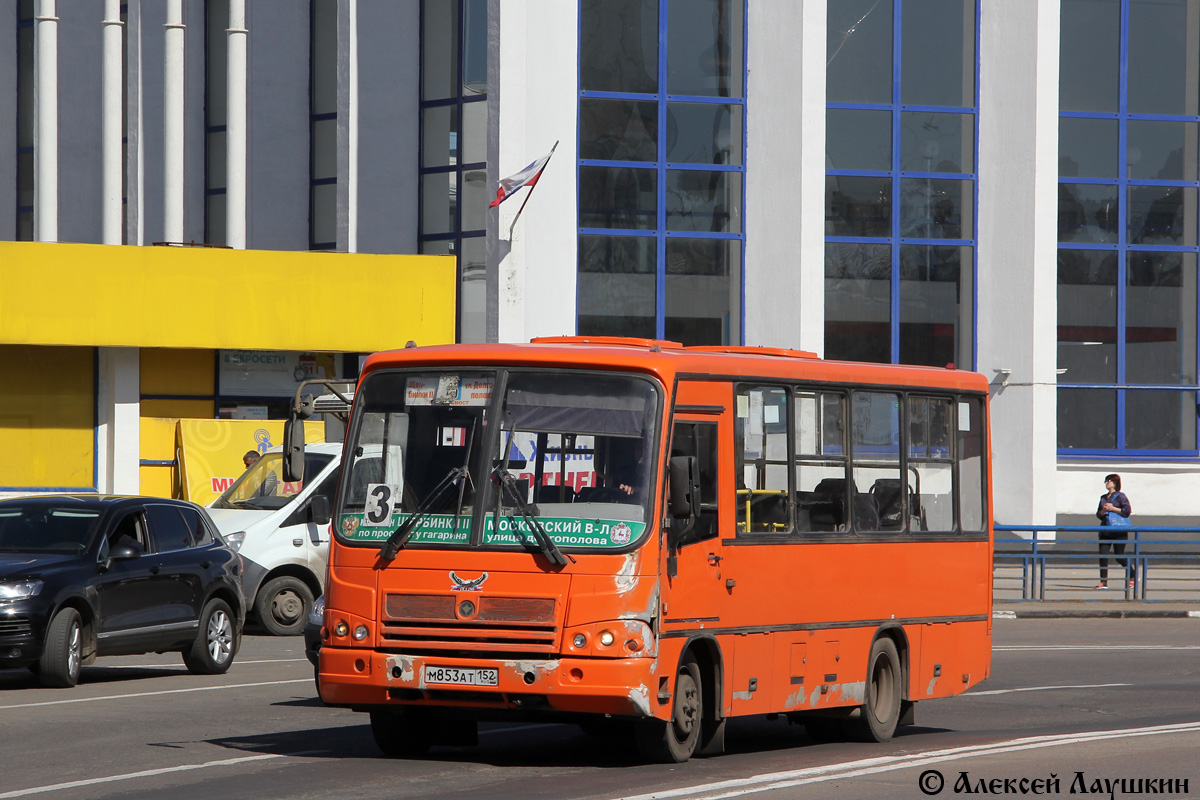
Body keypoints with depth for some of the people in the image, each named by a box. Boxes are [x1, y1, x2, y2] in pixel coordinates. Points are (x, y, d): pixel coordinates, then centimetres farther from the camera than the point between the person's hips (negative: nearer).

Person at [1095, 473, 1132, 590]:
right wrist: (1103, 511, -5)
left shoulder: (1120, 496, -2)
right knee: (1103, 555, -7)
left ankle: (1132, 577, 19)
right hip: (1106, 530, 6)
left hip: (1119, 530, -6)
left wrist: (1113, 508, -11)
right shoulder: (1103, 498, 17)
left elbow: (1127, 511, -10)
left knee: (1119, 556, -3)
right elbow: (1098, 515, 16)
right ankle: (1103, 582, -6)